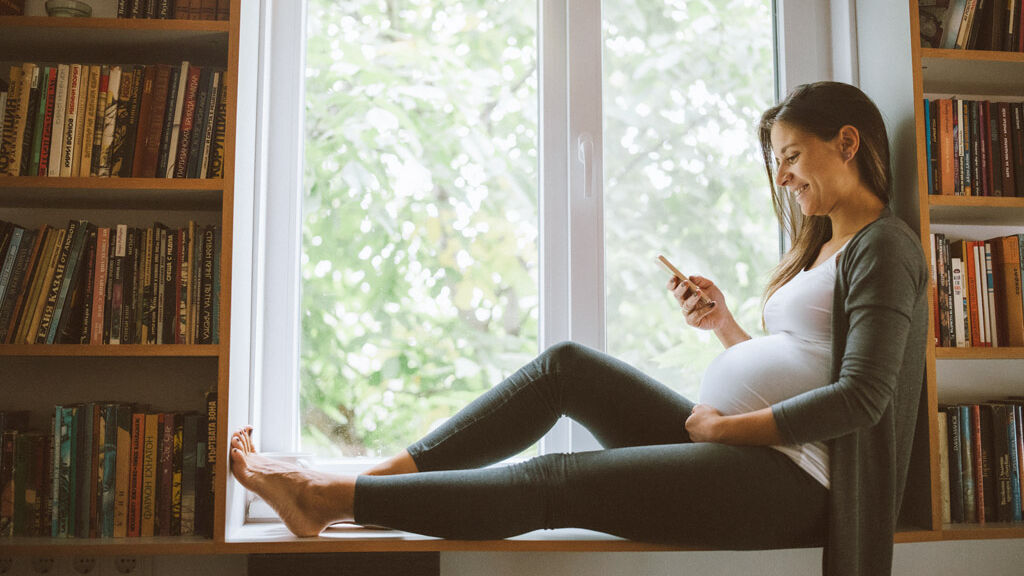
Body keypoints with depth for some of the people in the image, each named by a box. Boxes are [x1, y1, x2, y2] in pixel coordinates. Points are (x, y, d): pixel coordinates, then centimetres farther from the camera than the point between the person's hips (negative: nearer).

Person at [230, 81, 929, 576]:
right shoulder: (824, 250, 24)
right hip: (727, 445, 9)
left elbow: (861, 396, -18)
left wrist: (727, 426, -16)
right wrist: (724, 326, 5)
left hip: (786, 473, -8)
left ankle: (329, 500, -14)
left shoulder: (884, 246, -6)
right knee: (568, 364, -5)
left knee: (549, 482, -19)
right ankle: (366, 480, -8)